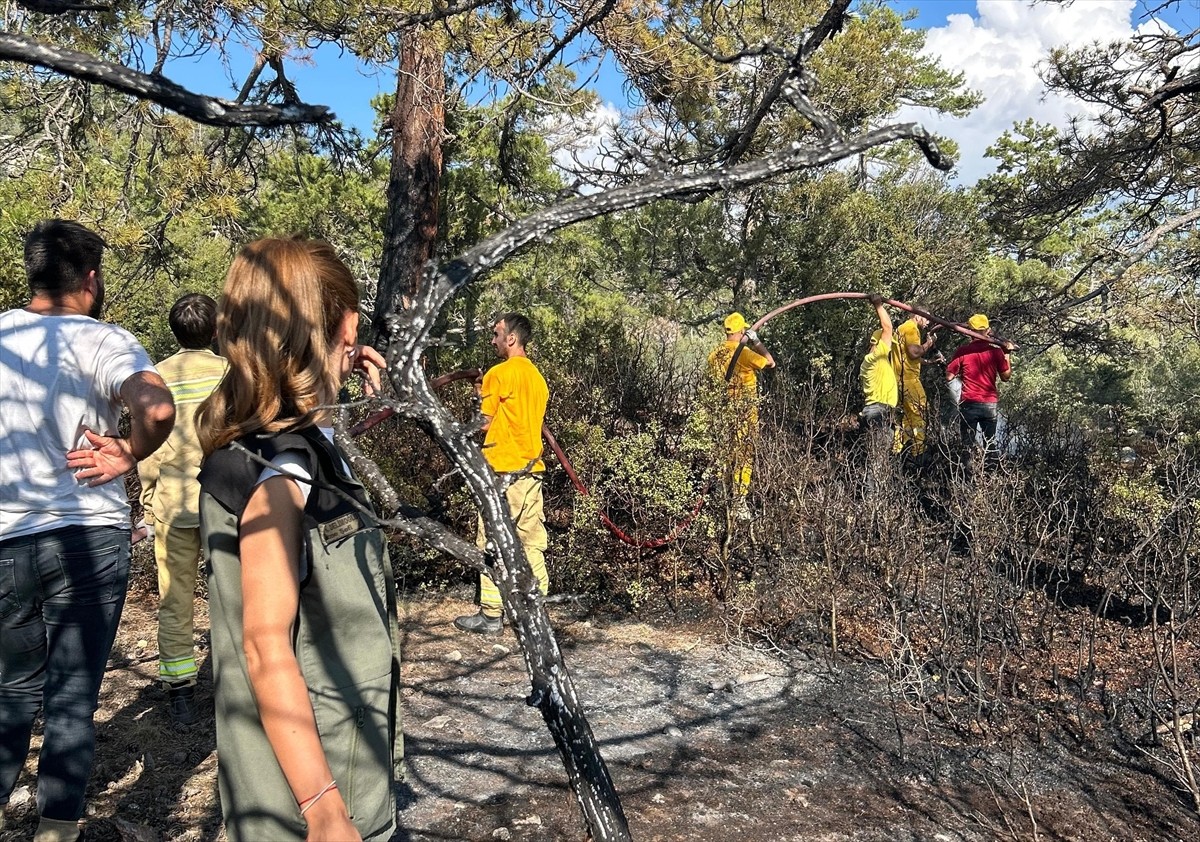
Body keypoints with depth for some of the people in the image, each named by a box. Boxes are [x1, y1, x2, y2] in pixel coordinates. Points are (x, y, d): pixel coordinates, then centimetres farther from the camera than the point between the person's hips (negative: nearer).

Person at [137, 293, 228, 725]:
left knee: (175, 600, 9)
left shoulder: (157, 377, -1)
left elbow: (147, 451, 0)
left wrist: (148, 509, 9)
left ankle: (179, 691, 15)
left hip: (173, 504, 1)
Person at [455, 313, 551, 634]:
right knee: (532, 542, 10)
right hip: (532, 468, 8)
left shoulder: (498, 373, -10)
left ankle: (490, 614, 3)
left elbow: (483, 423, -9)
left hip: (502, 469, -7)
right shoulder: (537, 377, 14)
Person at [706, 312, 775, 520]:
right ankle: (739, 503, -4)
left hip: (722, 411, 6)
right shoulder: (744, 353, -15)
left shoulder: (715, 354, 4)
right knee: (743, 457, -2)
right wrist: (756, 341, 2)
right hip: (743, 413, -6)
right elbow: (771, 363, -6)